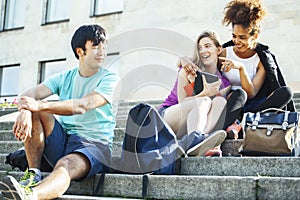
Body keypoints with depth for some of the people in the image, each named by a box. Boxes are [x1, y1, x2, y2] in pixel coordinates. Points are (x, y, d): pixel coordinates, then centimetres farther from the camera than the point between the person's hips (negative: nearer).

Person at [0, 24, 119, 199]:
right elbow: (30, 94, -4)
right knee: (32, 112, -15)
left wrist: (41, 105, -27)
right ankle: (34, 173, -18)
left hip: (95, 145, -5)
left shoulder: (110, 79, -2)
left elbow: (82, 106, -19)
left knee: (65, 166, -37)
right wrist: (25, 111, -29)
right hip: (61, 141, 5)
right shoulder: (65, 78, 12)